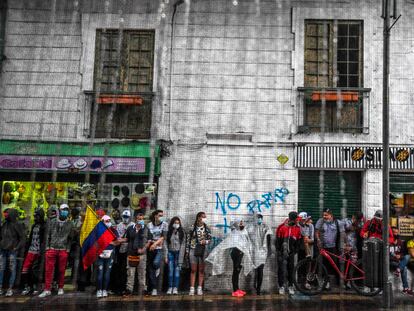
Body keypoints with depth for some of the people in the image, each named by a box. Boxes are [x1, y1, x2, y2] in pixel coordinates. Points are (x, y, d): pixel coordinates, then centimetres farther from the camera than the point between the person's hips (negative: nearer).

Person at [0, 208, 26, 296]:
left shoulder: (17, 225, -5)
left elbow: (23, 238, -6)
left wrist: (17, 247, -12)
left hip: (12, 250, -5)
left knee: (12, 270, 0)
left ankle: (10, 289, 5)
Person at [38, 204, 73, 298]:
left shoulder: (70, 224, 7)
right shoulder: (51, 222, 7)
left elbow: (70, 238, 11)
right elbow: (47, 235, 8)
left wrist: (68, 249, 3)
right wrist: (47, 247, 1)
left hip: (63, 250, 0)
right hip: (52, 249, 0)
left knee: (62, 270, 5)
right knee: (48, 269, -3)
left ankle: (60, 288, 17)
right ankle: (47, 289, 2)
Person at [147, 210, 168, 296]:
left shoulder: (164, 224, 2)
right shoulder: (149, 225, 8)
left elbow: (163, 236, -7)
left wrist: (156, 243, -19)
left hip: (160, 249, -2)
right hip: (151, 249, 2)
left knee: (156, 263, -28)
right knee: (151, 270, 3)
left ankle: (158, 268, 9)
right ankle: (154, 289, 13)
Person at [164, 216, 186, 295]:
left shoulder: (181, 233, 3)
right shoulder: (168, 233, 4)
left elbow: (183, 244, 0)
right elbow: (165, 244, 4)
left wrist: (181, 256, -7)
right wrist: (166, 256, -1)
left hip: (178, 252, -1)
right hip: (170, 253, 1)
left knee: (177, 270, -4)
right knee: (170, 270, -1)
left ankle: (175, 288, -1)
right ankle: (170, 287, 4)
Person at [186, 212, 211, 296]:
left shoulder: (207, 228, 3)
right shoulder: (192, 228, -2)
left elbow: (210, 238, 7)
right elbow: (188, 239, 2)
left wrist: (206, 241, -15)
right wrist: (187, 251, 1)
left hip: (203, 250, 2)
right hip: (193, 250, -1)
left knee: (201, 270, 6)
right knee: (193, 270, 1)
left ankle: (199, 288, 13)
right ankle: (192, 289, 4)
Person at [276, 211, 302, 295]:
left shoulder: (297, 229, 1)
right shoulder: (282, 228, -8)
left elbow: (298, 242, 8)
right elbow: (278, 240, -3)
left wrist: (295, 251, 3)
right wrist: (279, 251, -4)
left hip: (291, 253, 3)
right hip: (282, 253, -2)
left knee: (291, 270, 8)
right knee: (281, 269, -1)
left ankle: (290, 286, 19)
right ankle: (281, 286, 8)